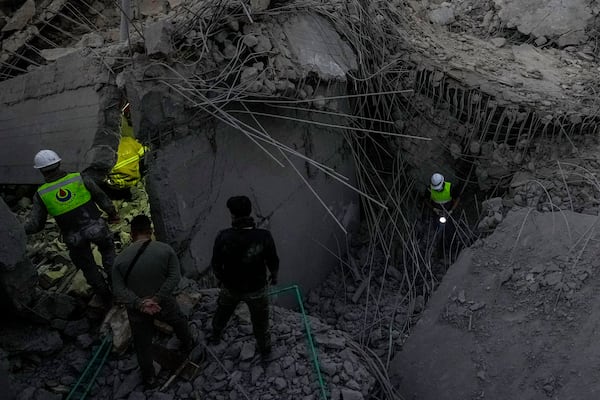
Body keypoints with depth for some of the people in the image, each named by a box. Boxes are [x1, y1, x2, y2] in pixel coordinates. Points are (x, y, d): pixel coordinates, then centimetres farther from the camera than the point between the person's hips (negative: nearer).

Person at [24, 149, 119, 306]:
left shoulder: (41, 195, -10)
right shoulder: (79, 178, -12)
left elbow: (35, 224, -8)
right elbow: (102, 198, -2)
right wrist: (113, 213, 14)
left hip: (74, 238, 1)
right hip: (95, 227, 0)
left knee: (87, 266, 22)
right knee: (107, 249, 30)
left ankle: (105, 296, 36)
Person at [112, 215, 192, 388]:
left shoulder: (120, 259, -12)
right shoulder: (165, 249, -14)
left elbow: (119, 291, -17)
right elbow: (174, 277, -21)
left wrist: (139, 304, -24)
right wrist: (156, 298, -23)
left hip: (137, 311, 1)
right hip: (164, 303, 0)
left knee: (143, 345, 21)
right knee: (179, 321, 31)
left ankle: (149, 378, 38)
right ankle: (187, 344, 56)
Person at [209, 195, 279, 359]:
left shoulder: (223, 237, -26)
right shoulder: (264, 236, -27)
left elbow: (216, 265, -14)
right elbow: (273, 262, -13)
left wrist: (222, 278, 9)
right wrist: (274, 276, 10)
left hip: (231, 287, 1)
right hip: (256, 289, -1)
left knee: (222, 313, 31)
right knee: (260, 320, 24)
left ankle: (215, 336, 56)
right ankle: (264, 349, 45)